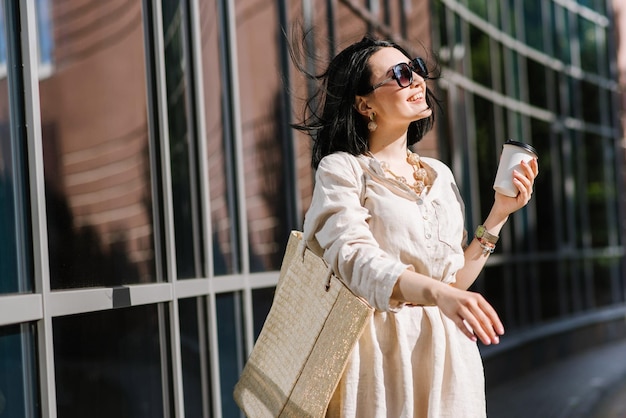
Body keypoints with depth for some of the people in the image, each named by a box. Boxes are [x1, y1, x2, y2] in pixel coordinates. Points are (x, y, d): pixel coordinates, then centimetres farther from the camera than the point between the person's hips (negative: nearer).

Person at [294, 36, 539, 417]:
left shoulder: (440, 175, 11)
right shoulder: (341, 170, -7)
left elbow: (457, 279, 12)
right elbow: (357, 262, -24)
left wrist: (499, 214, 4)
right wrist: (437, 293, -40)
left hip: (447, 355, 6)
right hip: (381, 352, -5)